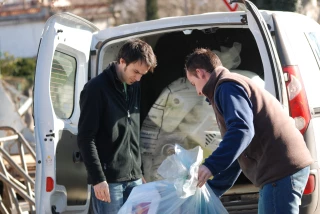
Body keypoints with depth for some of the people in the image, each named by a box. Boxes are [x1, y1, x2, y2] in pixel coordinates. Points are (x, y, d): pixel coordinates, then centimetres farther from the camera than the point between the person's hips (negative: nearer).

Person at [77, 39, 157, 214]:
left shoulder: (135, 88, 13)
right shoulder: (96, 89, -9)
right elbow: (86, 138, -12)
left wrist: (141, 171, 17)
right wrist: (98, 179, -17)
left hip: (134, 178, 7)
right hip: (109, 180, -7)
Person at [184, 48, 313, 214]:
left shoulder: (227, 86, -4)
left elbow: (242, 130, -22)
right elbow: (238, 155, 32)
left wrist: (211, 166, -29)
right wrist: (210, 190, 30)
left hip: (281, 168, -11)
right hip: (285, 167, 11)